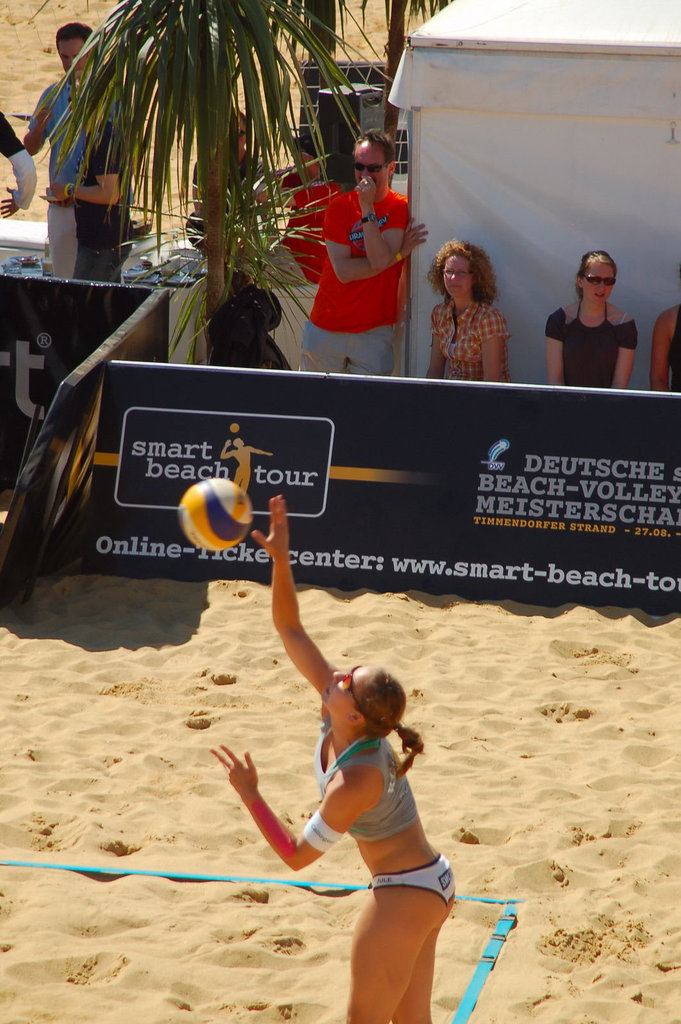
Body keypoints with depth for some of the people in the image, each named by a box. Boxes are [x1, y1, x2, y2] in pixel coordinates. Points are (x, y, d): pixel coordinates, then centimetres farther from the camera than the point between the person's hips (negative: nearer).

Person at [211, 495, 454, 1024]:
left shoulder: (355, 782, -29)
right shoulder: (338, 714, -8)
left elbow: (297, 855, -20)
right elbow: (290, 629, -6)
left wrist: (249, 793, -18)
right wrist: (281, 560, -17)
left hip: (405, 893, -9)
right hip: (431, 883, 9)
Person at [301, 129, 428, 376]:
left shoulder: (400, 208, -3)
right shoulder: (338, 207, 0)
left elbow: (380, 260, -18)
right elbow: (343, 271, -11)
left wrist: (367, 208, -17)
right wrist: (399, 254, -13)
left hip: (375, 332, -1)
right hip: (325, 329, 2)